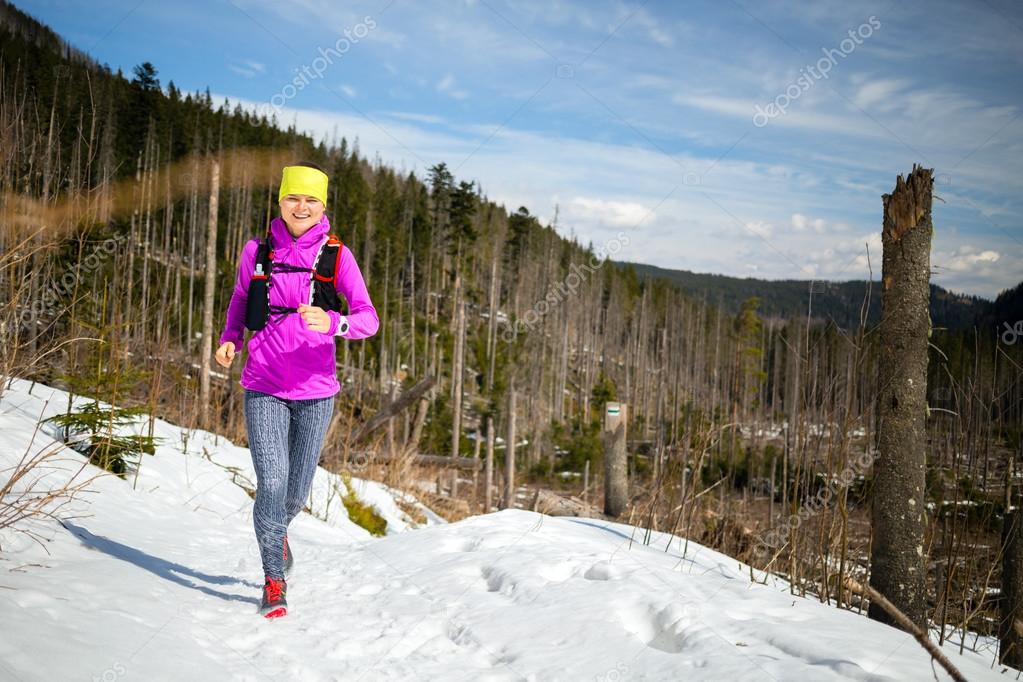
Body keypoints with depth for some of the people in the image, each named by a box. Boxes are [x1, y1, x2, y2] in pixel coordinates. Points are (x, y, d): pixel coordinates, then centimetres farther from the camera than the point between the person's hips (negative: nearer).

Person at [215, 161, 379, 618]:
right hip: (264, 386, 0)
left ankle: (277, 532, 47)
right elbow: (240, 299, 18)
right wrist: (230, 338, -1)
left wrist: (331, 323, -31)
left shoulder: (336, 255, -4)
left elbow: (369, 318, -11)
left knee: (297, 490, 11)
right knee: (272, 482, -13)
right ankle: (274, 581, 5)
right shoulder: (257, 251, 2)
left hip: (314, 389, 0)